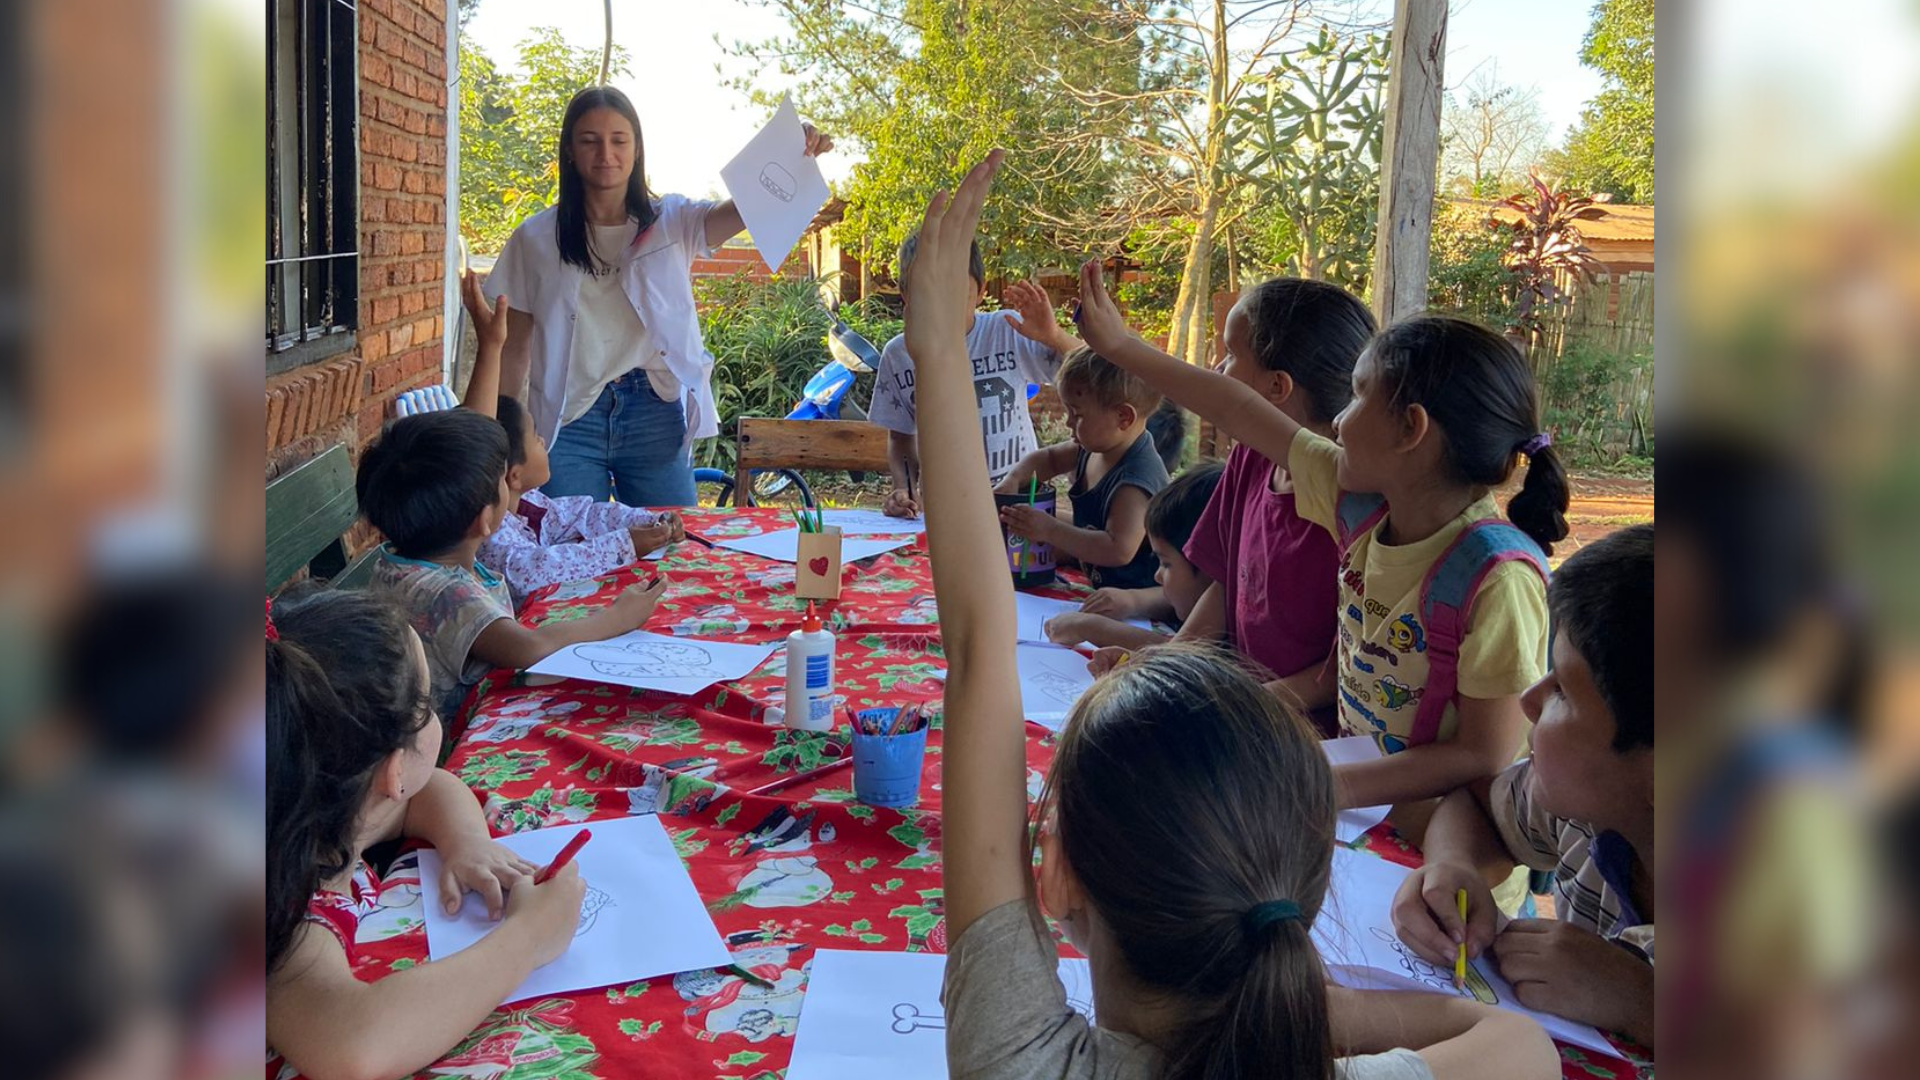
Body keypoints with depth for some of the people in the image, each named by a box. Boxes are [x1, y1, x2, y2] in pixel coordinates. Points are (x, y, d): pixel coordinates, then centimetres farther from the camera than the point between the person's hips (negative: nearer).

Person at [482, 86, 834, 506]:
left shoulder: (672, 222, 5)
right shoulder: (535, 239, 5)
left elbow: (749, 207, -14)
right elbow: (515, 350, 8)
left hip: (656, 417, 1)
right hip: (568, 423, 0)